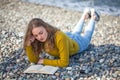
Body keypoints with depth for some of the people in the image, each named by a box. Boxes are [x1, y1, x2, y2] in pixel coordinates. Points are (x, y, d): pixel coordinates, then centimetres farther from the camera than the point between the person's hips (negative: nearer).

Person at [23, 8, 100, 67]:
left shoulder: (60, 37, -50)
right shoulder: (38, 40, -33)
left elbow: (64, 62, -47)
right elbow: (34, 60, -30)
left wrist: (44, 61, -43)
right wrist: (28, 44, -46)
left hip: (77, 44, -4)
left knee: (86, 36, 31)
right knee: (74, 33, 38)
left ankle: (93, 17, 55)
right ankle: (85, 15, 61)